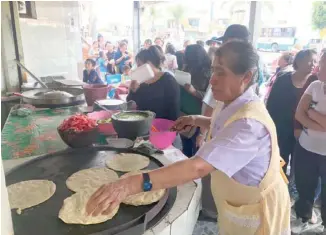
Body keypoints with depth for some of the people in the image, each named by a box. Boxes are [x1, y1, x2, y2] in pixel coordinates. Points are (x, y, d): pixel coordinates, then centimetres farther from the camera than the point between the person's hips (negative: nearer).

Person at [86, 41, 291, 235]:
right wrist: (196, 120, 3)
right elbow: (229, 127, 19)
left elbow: (198, 167, -47)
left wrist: (131, 184, -53)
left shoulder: (250, 122, -36)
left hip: (256, 214, -8)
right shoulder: (241, 105, -3)